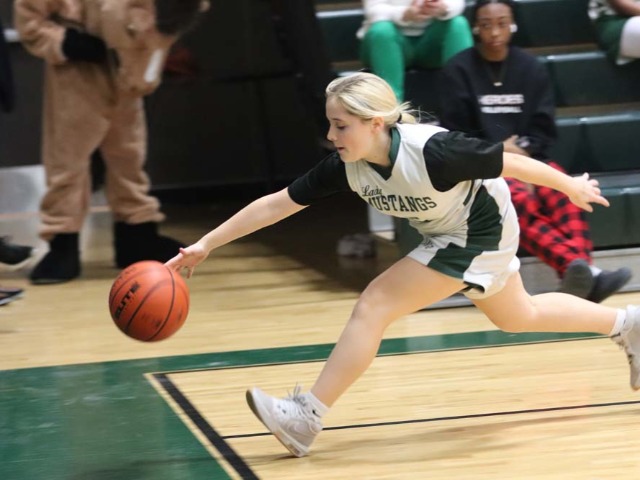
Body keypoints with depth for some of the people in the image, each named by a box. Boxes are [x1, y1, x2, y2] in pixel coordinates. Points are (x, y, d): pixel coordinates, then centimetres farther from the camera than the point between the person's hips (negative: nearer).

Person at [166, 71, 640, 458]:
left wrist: (570, 187, -10)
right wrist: (205, 245, -19)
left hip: (478, 231, -8)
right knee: (519, 317, 26)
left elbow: (510, 163, -24)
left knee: (374, 306, -16)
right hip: (447, 233, 8)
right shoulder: (345, 167, -18)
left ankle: (306, 417, -12)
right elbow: (275, 205, -14)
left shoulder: (432, 151, -37)